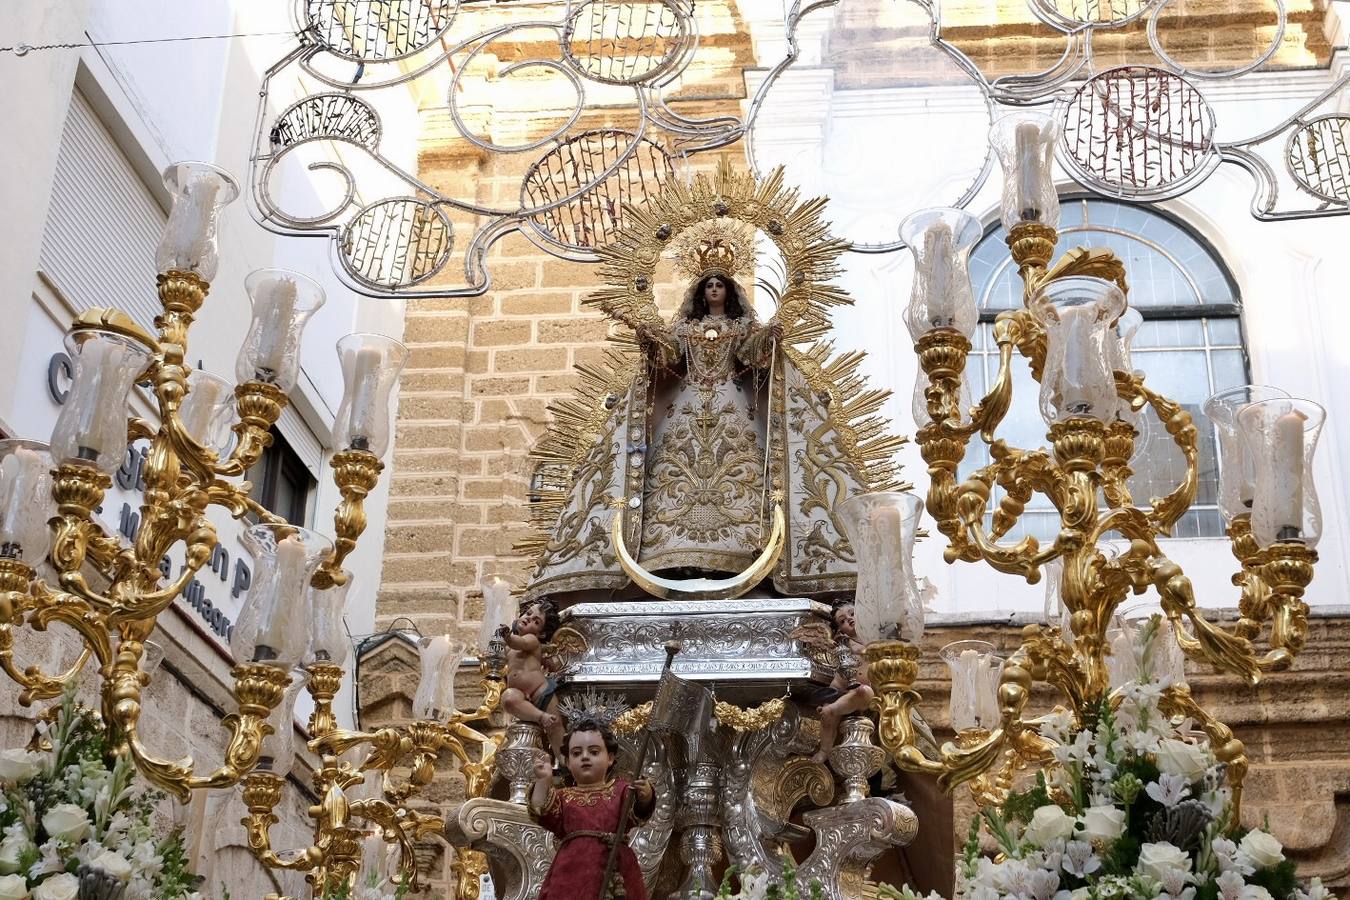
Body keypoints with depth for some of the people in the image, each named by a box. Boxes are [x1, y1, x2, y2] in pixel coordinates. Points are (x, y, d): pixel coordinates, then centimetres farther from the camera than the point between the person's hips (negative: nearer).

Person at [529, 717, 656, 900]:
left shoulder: (621, 789, 11)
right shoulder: (563, 796, 16)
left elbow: (638, 813, -6)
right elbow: (542, 813, 2)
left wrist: (644, 795, -28)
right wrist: (543, 782, -9)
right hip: (573, 873, 1)